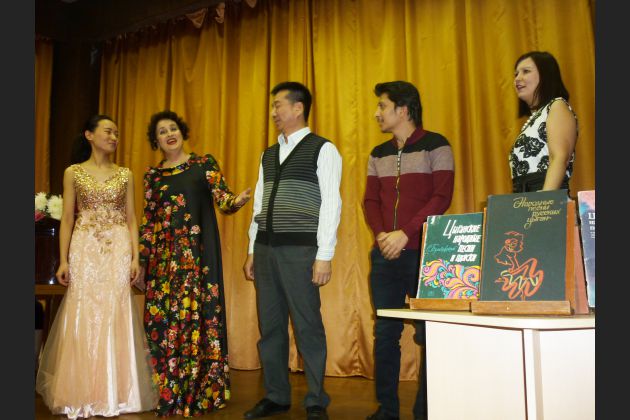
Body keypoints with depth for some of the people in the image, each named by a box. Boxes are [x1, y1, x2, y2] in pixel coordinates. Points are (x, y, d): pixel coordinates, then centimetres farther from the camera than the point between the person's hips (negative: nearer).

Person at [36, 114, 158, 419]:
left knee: (115, 316, 1)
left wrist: (135, 257, 0)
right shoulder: (73, 173, 6)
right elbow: (67, 218, 3)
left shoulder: (125, 174, 10)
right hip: (85, 249, -1)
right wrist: (63, 260, -4)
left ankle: (114, 393, 11)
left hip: (118, 250, 1)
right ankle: (82, 395, 11)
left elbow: (131, 217, 8)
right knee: (83, 318, 0)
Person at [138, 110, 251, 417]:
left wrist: (236, 201, -27)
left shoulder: (204, 163, 6)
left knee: (195, 314, -4)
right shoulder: (152, 175, 13)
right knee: (160, 317, 1)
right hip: (163, 255, 3)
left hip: (197, 252, -3)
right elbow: (147, 221, 14)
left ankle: (196, 392, 7)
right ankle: (165, 393, 14)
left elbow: (221, 197, -4)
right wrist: (141, 260, 10)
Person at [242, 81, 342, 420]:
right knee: (270, 325, 10)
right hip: (265, 249, 6)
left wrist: (324, 256, -13)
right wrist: (252, 251, 14)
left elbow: (331, 204, -7)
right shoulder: (268, 155, 18)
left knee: (308, 326, -2)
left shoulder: (323, 149, -1)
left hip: (300, 250, -6)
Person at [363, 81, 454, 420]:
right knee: (385, 332, 7)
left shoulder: (435, 145, -1)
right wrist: (381, 234, -7)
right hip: (384, 254, 5)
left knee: (428, 333, 1)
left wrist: (405, 233, -17)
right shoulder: (378, 154, 15)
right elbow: (370, 200, 12)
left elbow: (442, 197, -9)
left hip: (423, 253, -5)